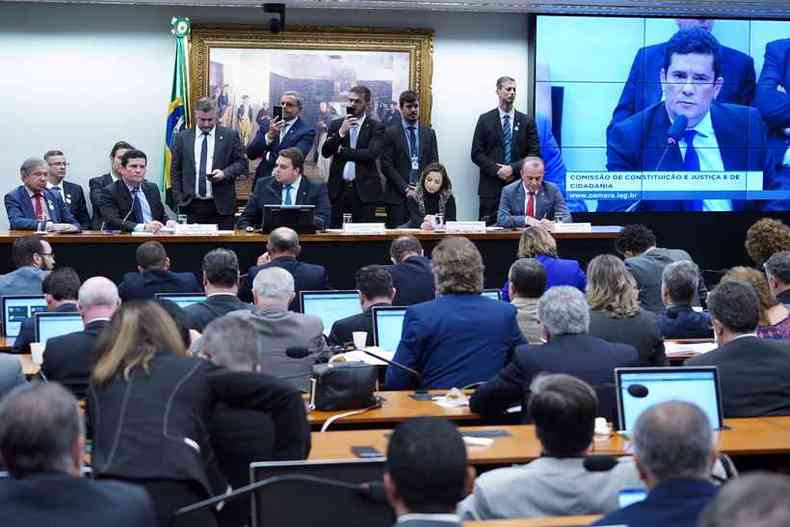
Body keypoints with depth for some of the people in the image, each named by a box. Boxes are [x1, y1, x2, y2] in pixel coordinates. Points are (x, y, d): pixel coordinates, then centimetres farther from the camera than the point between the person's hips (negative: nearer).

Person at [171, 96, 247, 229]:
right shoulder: (182, 137, 9)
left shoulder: (230, 135, 6)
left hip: (221, 206, -1)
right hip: (191, 205, 1)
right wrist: (179, 199, 2)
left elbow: (241, 162, 6)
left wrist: (225, 173, -13)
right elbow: (175, 171, 10)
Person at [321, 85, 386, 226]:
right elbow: (325, 152, 2)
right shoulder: (336, 124, 12)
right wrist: (341, 133, -12)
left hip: (364, 190, -3)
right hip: (338, 188, 3)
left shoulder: (375, 127, 2)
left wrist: (342, 151, -7)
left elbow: (372, 154, -12)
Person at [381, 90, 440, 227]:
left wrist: (422, 187, -5)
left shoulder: (429, 133, 13)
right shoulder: (390, 133, 3)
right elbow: (386, 166, -3)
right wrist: (405, 189, -10)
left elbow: (434, 164, 10)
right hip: (397, 197, -2)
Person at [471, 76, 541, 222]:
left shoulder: (526, 121, 10)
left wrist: (513, 168, -9)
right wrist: (497, 171, -10)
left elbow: (535, 153, 4)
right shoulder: (485, 120, 7)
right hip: (491, 187, -1)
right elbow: (476, 153, 2)